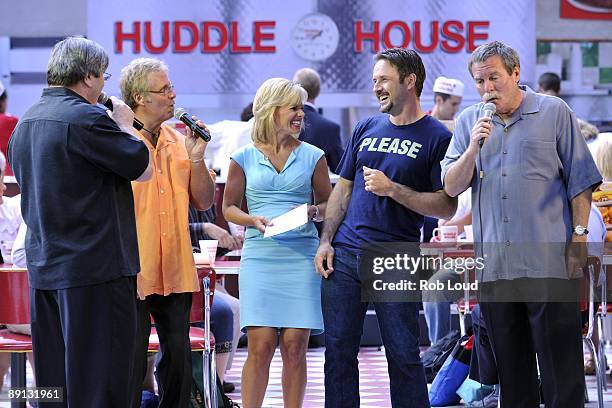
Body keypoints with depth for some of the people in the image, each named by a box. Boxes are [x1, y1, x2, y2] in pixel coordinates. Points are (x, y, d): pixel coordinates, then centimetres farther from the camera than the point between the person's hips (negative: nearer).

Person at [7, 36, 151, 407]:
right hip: (96, 266, -9)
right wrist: (124, 126, 7)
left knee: (53, 378, 12)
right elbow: (142, 167, -10)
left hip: (43, 268, 9)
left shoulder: (26, 123, 13)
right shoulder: (85, 118, -15)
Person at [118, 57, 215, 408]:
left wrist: (196, 158, -4)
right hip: (133, 273, -5)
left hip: (175, 271, 6)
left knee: (179, 358, 10)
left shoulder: (179, 141, 10)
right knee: (131, 361, -1)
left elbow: (204, 201, 12)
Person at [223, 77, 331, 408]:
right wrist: (253, 220, -7)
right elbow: (229, 207, 13)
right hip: (260, 254, -1)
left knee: (295, 346, -2)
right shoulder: (244, 158, 8)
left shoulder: (312, 157, 10)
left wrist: (314, 212, -8)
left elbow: (327, 204, 14)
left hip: (302, 255, 1)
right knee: (261, 346, -9)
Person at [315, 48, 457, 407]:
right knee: (339, 351, 5)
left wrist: (392, 189, -15)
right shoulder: (366, 129, 14)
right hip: (345, 255, 5)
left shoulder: (437, 137, -2)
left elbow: (447, 206, -7)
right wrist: (326, 241, 6)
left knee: (404, 356, -2)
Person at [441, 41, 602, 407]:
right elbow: (452, 187, 7)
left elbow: (580, 180, 2)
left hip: (548, 262, -4)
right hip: (494, 264, 4)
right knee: (512, 371, 11)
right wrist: (473, 148, -9)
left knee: (561, 367, -4)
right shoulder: (468, 123, 13)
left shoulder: (554, 113, 2)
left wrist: (579, 237, -5)